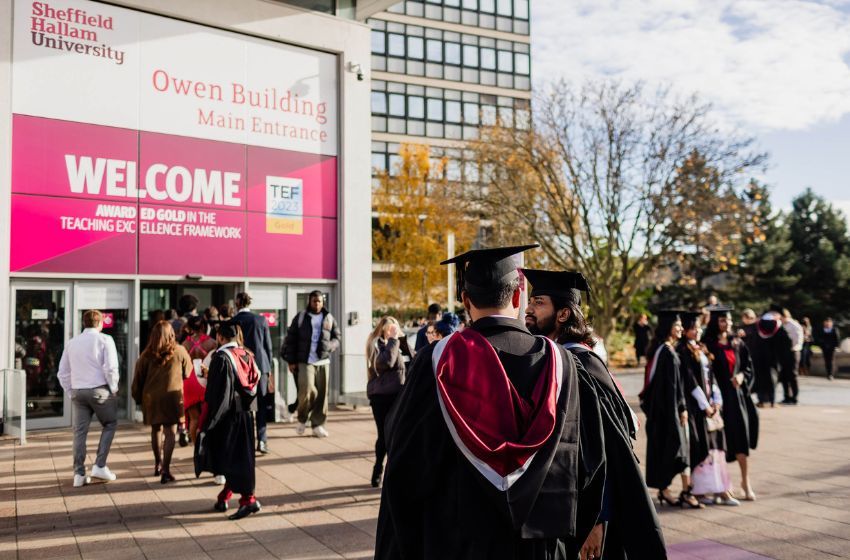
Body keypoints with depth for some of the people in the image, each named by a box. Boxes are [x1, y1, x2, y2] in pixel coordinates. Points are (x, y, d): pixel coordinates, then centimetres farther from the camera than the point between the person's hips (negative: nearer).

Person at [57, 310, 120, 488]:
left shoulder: (72, 343, 12)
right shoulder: (104, 340, -4)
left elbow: (63, 373, 13)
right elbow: (111, 368, -13)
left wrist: (71, 391, 20)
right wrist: (113, 389, 0)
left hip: (78, 392, 4)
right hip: (100, 390, -4)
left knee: (80, 432, 7)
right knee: (110, 425, 13)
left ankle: (79, 474, 7)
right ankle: (100, 465, 4)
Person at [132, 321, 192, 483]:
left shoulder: (147, 354, 0)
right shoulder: (179, 351, -1)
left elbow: (138, 378, 2)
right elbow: (187, 372, 12)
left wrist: (138, 397, 14)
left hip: (151, 397, 3)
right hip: (172, 395, -2)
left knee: (156, 429, 19)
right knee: (170, 431, -1)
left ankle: (158, 464, 31)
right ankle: (165, 470, -10)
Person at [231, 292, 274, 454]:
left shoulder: (233, 321, -6)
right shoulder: (261, 320, -1)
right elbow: (268, 345, 3)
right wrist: (269, 367, 13)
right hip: (260, 365, 1)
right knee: (261, 404, 6)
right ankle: (261, 440, -1)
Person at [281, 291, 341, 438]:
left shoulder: (329, 319, 9)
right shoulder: (300, 317, 4)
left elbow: (337, 338, 13)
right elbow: (290, 339, 6)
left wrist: (329, 346, -10)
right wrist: (291, 361, 2)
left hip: (323, 361, 3)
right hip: (305, 361, -3)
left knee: (322, 394, 2)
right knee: (307, 390, -16)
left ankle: (318, 424, 15)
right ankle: (302, 419, 9)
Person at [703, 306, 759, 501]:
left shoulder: (737, 343, 11)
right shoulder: (709, 344, -6)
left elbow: (748, 366, 13)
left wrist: (742, 376, -8)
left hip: (736, 395, 4)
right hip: (719, 395, -4)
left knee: (742, 436, 2)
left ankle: (745, 481, 12)